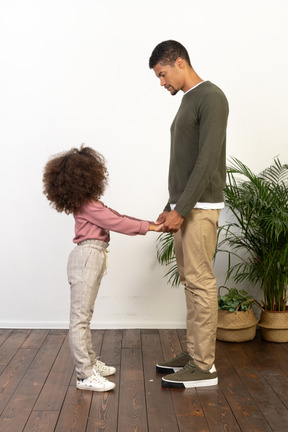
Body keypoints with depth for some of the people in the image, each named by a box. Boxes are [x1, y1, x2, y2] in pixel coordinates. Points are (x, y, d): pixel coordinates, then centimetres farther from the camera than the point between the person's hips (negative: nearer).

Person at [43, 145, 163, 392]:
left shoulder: (88, 203, 13)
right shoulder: (89, 206, -17)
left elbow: (112, 216, 16)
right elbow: (116, 223, -18)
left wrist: (148, 223, 12)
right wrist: (149, 227, -13)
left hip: (91, 258, 11)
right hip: (87, 258, -11)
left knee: (84, 316, 17)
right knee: (80, 317, -7)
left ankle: (90, 362, 29)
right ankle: (85, 375, -3)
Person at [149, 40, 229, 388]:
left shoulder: (211, 97, -9)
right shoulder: (188, 101, 19)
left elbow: (207, 161, -18)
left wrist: (181, 210, -19)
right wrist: (170, 208, 17)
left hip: (200, 207, -9)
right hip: (184, 207, 9)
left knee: (200, 282, -6)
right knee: (190, 280, 11)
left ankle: (204, 366, 1)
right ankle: (194, 353, 19)